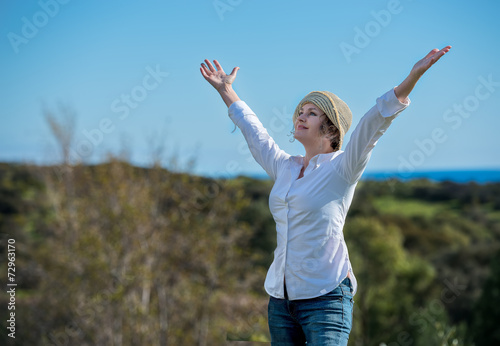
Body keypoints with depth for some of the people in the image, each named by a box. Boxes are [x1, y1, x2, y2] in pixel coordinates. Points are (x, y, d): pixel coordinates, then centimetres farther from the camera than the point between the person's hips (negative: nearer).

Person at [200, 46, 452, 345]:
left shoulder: (341, 168, -4)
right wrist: (225, 89, 38)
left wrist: (413, 76, -28)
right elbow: (252, 129, 27)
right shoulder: (285, 168, 13)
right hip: (282, 297, 7)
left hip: (325, 297, -6)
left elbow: (375, 122, -17)